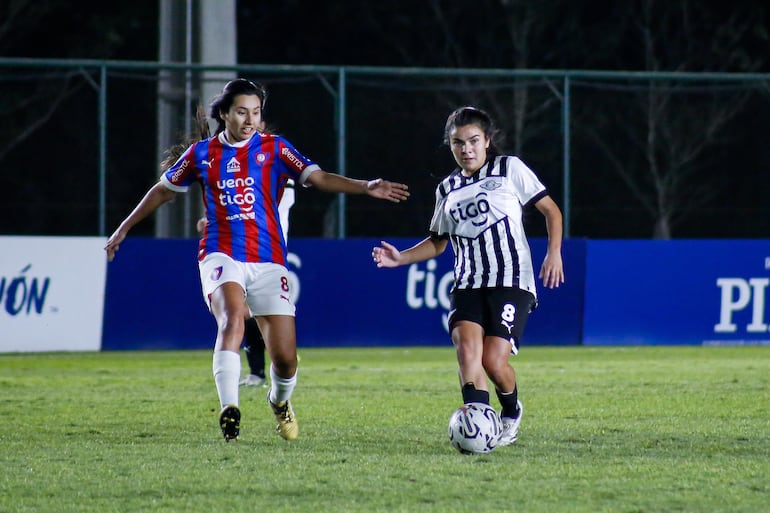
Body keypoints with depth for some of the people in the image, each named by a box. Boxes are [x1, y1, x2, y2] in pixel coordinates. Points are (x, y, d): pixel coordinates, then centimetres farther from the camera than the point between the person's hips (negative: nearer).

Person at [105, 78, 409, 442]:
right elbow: (164, 190, 22)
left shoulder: (274, 149, 4)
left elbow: (317, 177, -7)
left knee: (285, 357, -5)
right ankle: (228, 410, -38)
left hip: (268, 261, 0)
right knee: (233, 314, -32)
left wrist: (366, 187, -22)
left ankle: (280, 401, 30)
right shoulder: (202, 153, 8)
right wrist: (124, 228, 28)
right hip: (221, 256, 0)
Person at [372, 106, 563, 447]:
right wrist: (401, 258, 11)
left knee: (494, 360, -14)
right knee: (466, 343, -24)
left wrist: (554, 252, -6)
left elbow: (551, 210, 8)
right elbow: (438, 242, 27)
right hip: (468, 285, 4)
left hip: (512, 281, -4)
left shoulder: (509, 169, 4)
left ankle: (511, 413, 18)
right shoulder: (448, 189, 17)